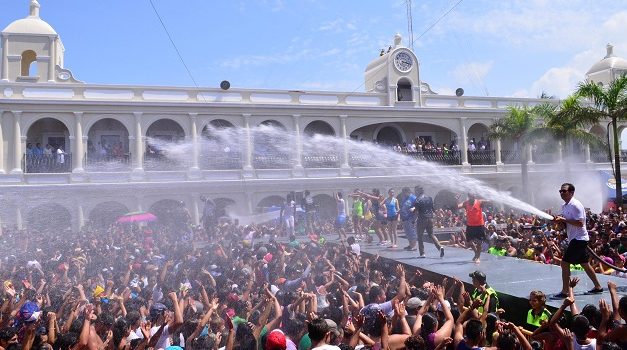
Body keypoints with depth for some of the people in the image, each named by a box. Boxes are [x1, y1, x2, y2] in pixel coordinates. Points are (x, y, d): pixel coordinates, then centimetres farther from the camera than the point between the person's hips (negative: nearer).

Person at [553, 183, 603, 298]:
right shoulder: (564, 206, 12)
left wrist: (564, 219, -21)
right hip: (574, 238, 10)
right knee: (585, 264, 18)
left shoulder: (575, 205, -17)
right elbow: (566, 223, 19)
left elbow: (580, 223, -24)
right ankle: (598, 287, 30)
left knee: (564, 263, -11)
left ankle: (565, 292, -6)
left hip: (578, 239, -10)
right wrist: (559, 220, -2)